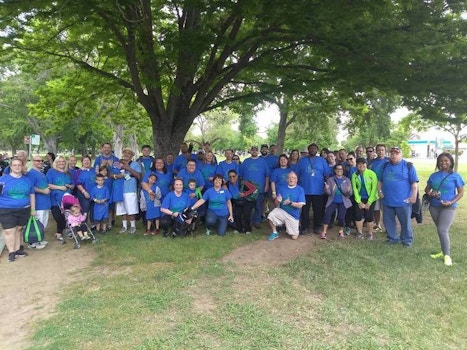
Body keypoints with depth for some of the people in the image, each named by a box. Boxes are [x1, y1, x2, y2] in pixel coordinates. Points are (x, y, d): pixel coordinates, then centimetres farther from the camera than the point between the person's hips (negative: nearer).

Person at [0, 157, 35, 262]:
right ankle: (11, 252, 7)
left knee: (18, 229, 11)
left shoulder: (27, 179, 8)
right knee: (9, 231, -3)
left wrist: (33, 209, 13)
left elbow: (32, 195, 13)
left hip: (24, 210, 3)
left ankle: (17, 250, 21)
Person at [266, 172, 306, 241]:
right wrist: (278, 201, -24)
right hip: (282, 212, 1)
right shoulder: (281, 188, 1)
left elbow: (300, 205, -12)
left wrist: (290, 203, -28)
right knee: (271, 216, -30)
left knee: (294, 237, -3)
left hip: (293, 216, -1)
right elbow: (276, 203, 0)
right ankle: (275, 233, -5)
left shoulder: (300, 190, -6)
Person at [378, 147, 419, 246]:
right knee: (388, 221, 12)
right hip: (387, 200, 5)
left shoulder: (408, 166, -3)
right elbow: (380, 180, 19)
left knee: (405, 222, 5)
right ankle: (392, 238, 27)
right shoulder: (385, 166, 11)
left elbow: (414, 183, -6)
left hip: (403, 201, -4)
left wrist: (414, 196, -12)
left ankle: (407, 240, 20)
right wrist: (380, 191, 6)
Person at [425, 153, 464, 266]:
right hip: (434, 206, 4)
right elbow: (427, 189, 15)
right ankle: (444, 251, 28)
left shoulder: (455, 176, -4)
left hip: (448, 207, -4)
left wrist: (451, 202, -17)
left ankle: (447, 255, -2)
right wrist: (430, 193, -9)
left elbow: (461, 192, -2)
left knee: (442, 230, -13)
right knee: (441, 230, 14)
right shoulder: (434, 176, 7)